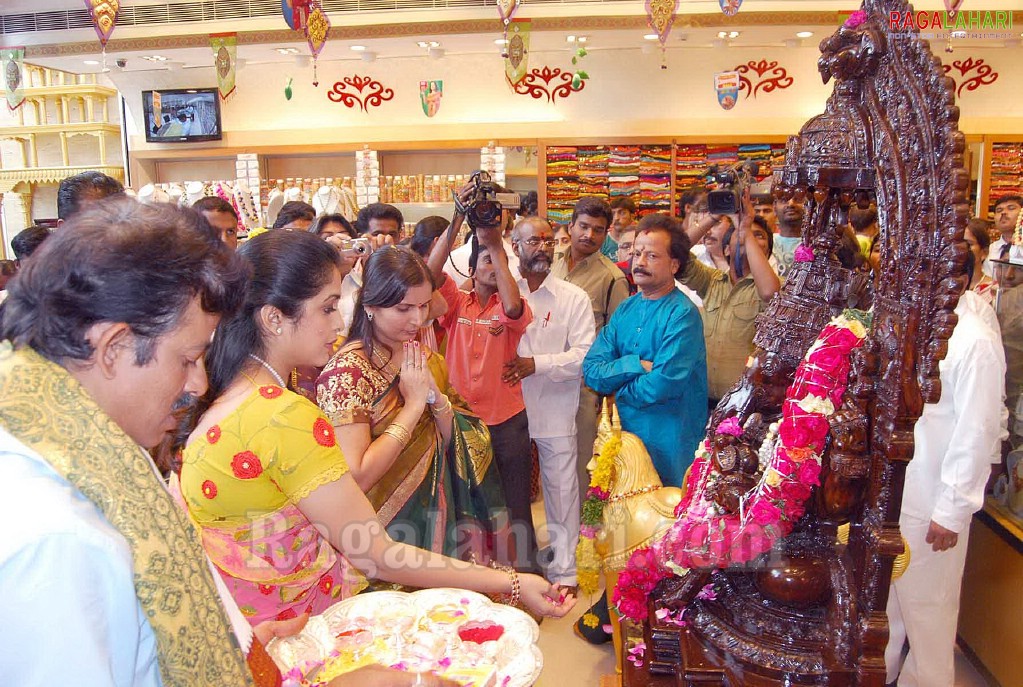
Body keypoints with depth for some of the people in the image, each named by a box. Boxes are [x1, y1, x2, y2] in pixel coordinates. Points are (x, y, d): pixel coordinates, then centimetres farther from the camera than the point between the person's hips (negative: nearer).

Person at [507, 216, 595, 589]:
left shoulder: (573, 297, 2)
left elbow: (585, 355, -7)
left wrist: (536, 364, -18)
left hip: (555, 412, -1)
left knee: (561, 492, 5)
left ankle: (563, 569, 21)